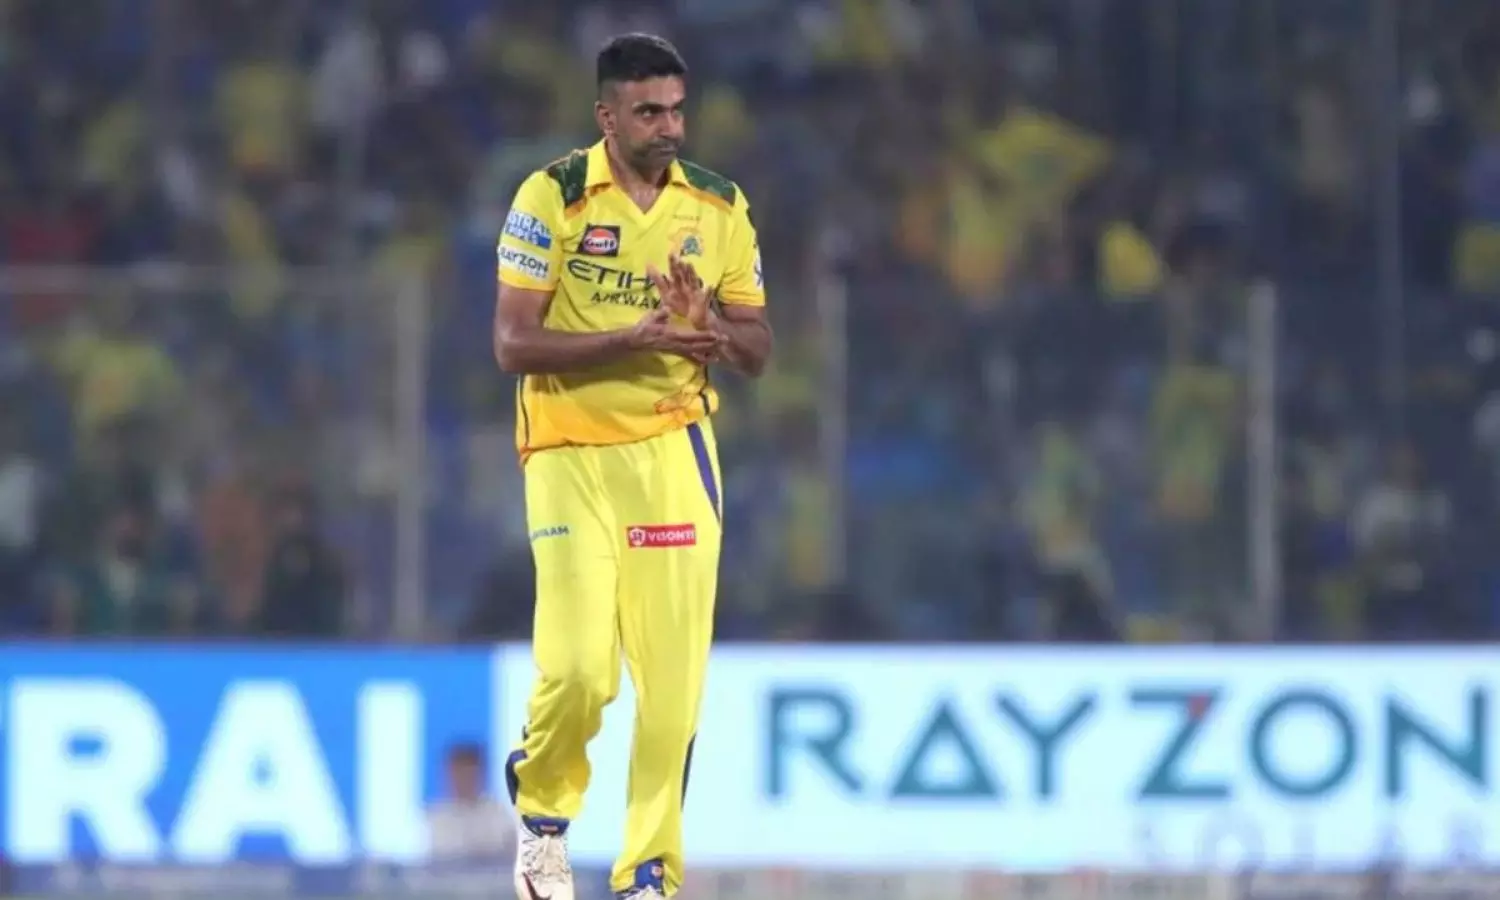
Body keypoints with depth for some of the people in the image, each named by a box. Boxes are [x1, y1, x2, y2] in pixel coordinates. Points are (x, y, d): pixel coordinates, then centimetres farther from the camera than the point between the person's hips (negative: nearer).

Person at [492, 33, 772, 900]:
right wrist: (633, 339, -22)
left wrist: (707, 326, -14)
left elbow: (757, 349, 9)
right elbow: (513, 343, -11)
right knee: (579, 668, -12)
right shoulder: (552, 198, -6)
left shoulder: (719, 206, 5)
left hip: (673, 455, 3)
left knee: (675, 680, -4)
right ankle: (543, 811, 19)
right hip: (571, 457, -3)